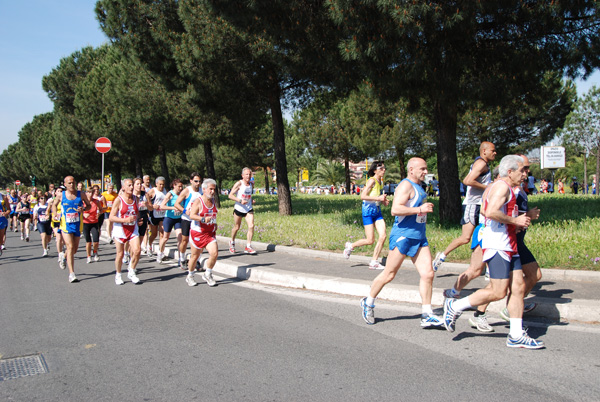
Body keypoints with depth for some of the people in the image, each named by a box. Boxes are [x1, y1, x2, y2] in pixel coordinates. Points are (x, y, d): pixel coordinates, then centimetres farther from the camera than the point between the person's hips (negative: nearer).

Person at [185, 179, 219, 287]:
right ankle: (190, 276, 28)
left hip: (210, 233, 5)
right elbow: (192, 215, -22)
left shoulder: (213, 201, 10)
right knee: (195, 256, 6)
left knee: (214, 253, -11)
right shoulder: (198, 201, -11)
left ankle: (207, 275, 10)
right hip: (197, 233, -5)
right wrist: (203, 219, -36)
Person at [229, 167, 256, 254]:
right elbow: (230, 195, -12)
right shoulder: (239, 184, -10)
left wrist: (251, 201, 5)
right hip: (239, 208, -3)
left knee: (251, 226, -15)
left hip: (249, 209, 3)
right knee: (236, 227, 10)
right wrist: (240, 200, -24)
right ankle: (232, 242, 38)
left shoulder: (251, 184, 6)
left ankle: (248, 246, -9)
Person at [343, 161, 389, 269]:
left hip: (377, 212, 7)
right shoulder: (371, 180, -12)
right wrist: (378, 198, -22)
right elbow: (363, 196, -20)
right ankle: (350, 246, 20)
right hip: (368, 211, -7)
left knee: (383, 236, -7)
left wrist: (384, 201, 6)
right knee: (370, 240, -6)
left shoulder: (381, 182, 12)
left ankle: (374, 262, 3)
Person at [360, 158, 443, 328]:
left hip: (419, 237, 9)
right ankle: (368, 303, 20)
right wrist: (420, 209, -23)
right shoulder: (406, 185, -12)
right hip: (402, 236, -9)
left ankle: (426, 315, 3)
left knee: (428, 274, -2)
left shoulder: (418, 187, 19)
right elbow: (395, 210, -25)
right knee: (389, 274, 0)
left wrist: (426, 209, 21)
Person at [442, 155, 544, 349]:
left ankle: (516, 336, 10)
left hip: (508, 246, 11)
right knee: (498, 292, -10)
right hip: (497, 245, -11)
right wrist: (515, 221, -14)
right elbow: (491, 212, -26)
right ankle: (455, 306, 2)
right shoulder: (502, 186, -11)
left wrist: (520, 220, 20)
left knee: (518, 287, 6)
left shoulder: (508, 189, 22)